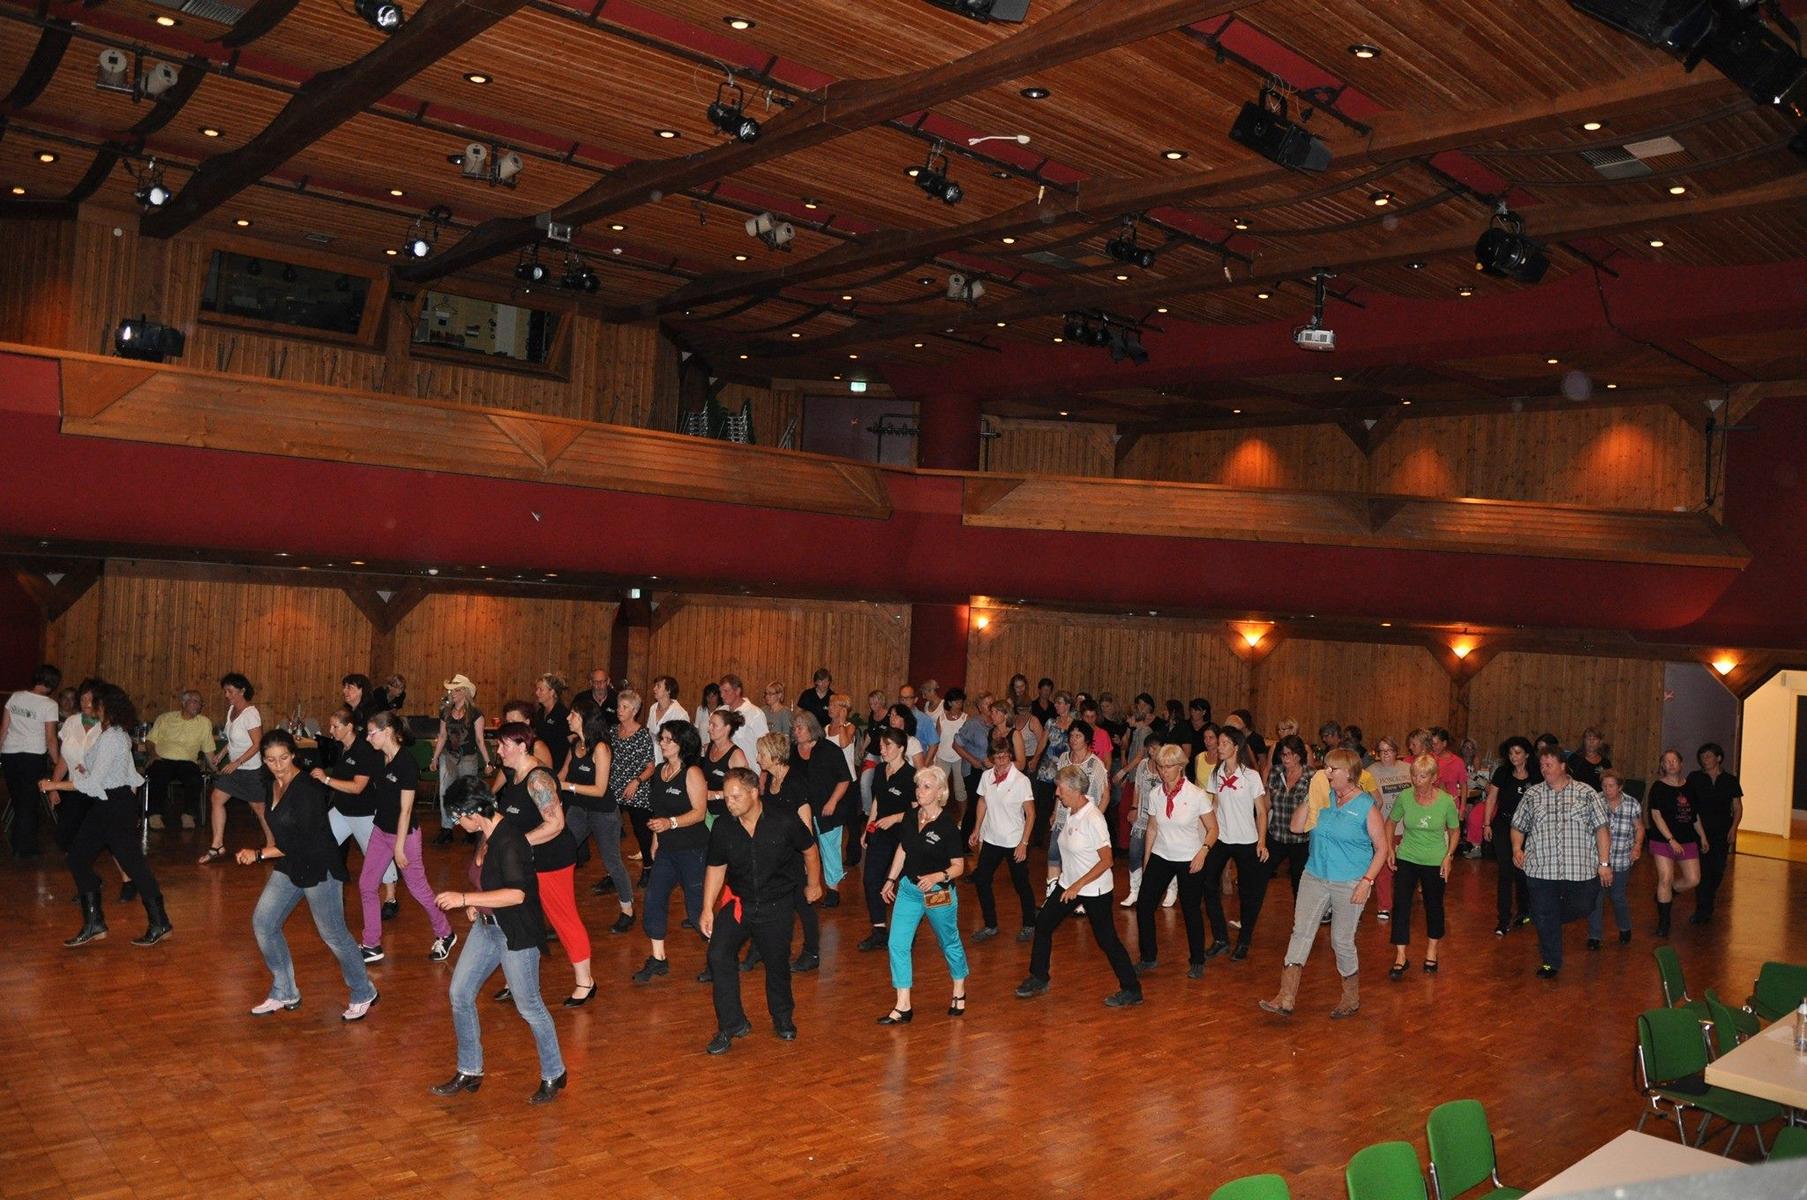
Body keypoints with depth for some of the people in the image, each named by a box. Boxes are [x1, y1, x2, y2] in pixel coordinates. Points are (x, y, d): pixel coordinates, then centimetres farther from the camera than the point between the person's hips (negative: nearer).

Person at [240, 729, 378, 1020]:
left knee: (333, 933, 0)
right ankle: (284, 994, 21)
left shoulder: (306, 788, -23)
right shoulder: (273, 785, 3)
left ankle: (363, 994, 17)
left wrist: (260, 855, -22)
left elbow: (303, 841, -25)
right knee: (263, 923, 6)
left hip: (318, 868, -8)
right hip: (289, 867, 8)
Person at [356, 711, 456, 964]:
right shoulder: (378, 759, 0)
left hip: (404, 833, -8)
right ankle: (372, 946, 17)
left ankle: (445, 935, 24)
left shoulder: (406, 763, -22)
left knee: (417, 887, 5)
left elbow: (406, 809, -20)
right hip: (380, 830, 8)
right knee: (366, 885, 7)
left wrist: (399, 847, -18)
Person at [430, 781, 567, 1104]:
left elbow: (517, 893, -32)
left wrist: (465, 899, -29)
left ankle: (554, 1075, 21)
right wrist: (476, 903, 6)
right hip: (487, 926, 10)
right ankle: (469, 1072, 27)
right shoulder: (487, 834, 3)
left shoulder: (508, 841, -25)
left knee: (529, 1005, 2)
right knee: (460, 993, 12)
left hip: (517, 934, -10)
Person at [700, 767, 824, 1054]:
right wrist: (707, 909, -3)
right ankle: (732, 1025, -1)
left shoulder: (785, 825, -18)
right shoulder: (722, 830, -11)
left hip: (778, 906, -2)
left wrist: (814, 885, 13)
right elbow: (716, 868, 2)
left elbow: (809, 850, 0)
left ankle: (782, 1018, 37)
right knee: (718, 956, -15)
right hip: (738, 903, 2)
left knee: (777, 963, 9)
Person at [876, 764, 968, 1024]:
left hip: (938, 893, -5)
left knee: (950, 943, 15)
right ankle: (903, 1007, 6)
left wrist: (938, 877, -32)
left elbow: (958, 866, -15)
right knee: (898, 944, -2)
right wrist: (891, 880, 13)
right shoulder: (911, 818, -3)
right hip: (908, 889, 5)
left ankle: (959, 993, 39)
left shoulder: (948, 825, -19)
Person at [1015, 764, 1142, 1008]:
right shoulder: (1071, 812, 0)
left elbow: (1106, 860, -24)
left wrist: (1078, 885, -25)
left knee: (1107, 939, 0)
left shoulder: (1093, 819, -25)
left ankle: (1132, 990, 14)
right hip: (1069, 884, 9)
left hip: (1094, 890, -9)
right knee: (1043, 924, 11)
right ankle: (1038, 979, 25)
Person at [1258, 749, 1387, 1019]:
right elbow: (1297, 827, 1)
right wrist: (1309, 798, -8)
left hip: (1349, 885, -4)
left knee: (1342, 941, 6)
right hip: (1314, 877, 5)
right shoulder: (1324, 797, 4)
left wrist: (1367, 882, -14)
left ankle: (1352, 999, 28)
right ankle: (1286, 999, -4)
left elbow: (1382, 848, -7)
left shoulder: (1367, 806, -9)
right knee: (1300, 933, -3)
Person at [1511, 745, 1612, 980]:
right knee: (1544, 916, 5)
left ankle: (1552, 923, 35)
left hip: (1580, 869, -1)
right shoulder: (1532, 794, 7)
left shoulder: (1586, 793, 1)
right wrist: (1517, 848, -4)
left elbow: (1601, 829, 0)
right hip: (1541, 869, 1)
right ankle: (1551, 962, 22)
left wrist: (1604, 863, -5)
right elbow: (1518, 826, 13)